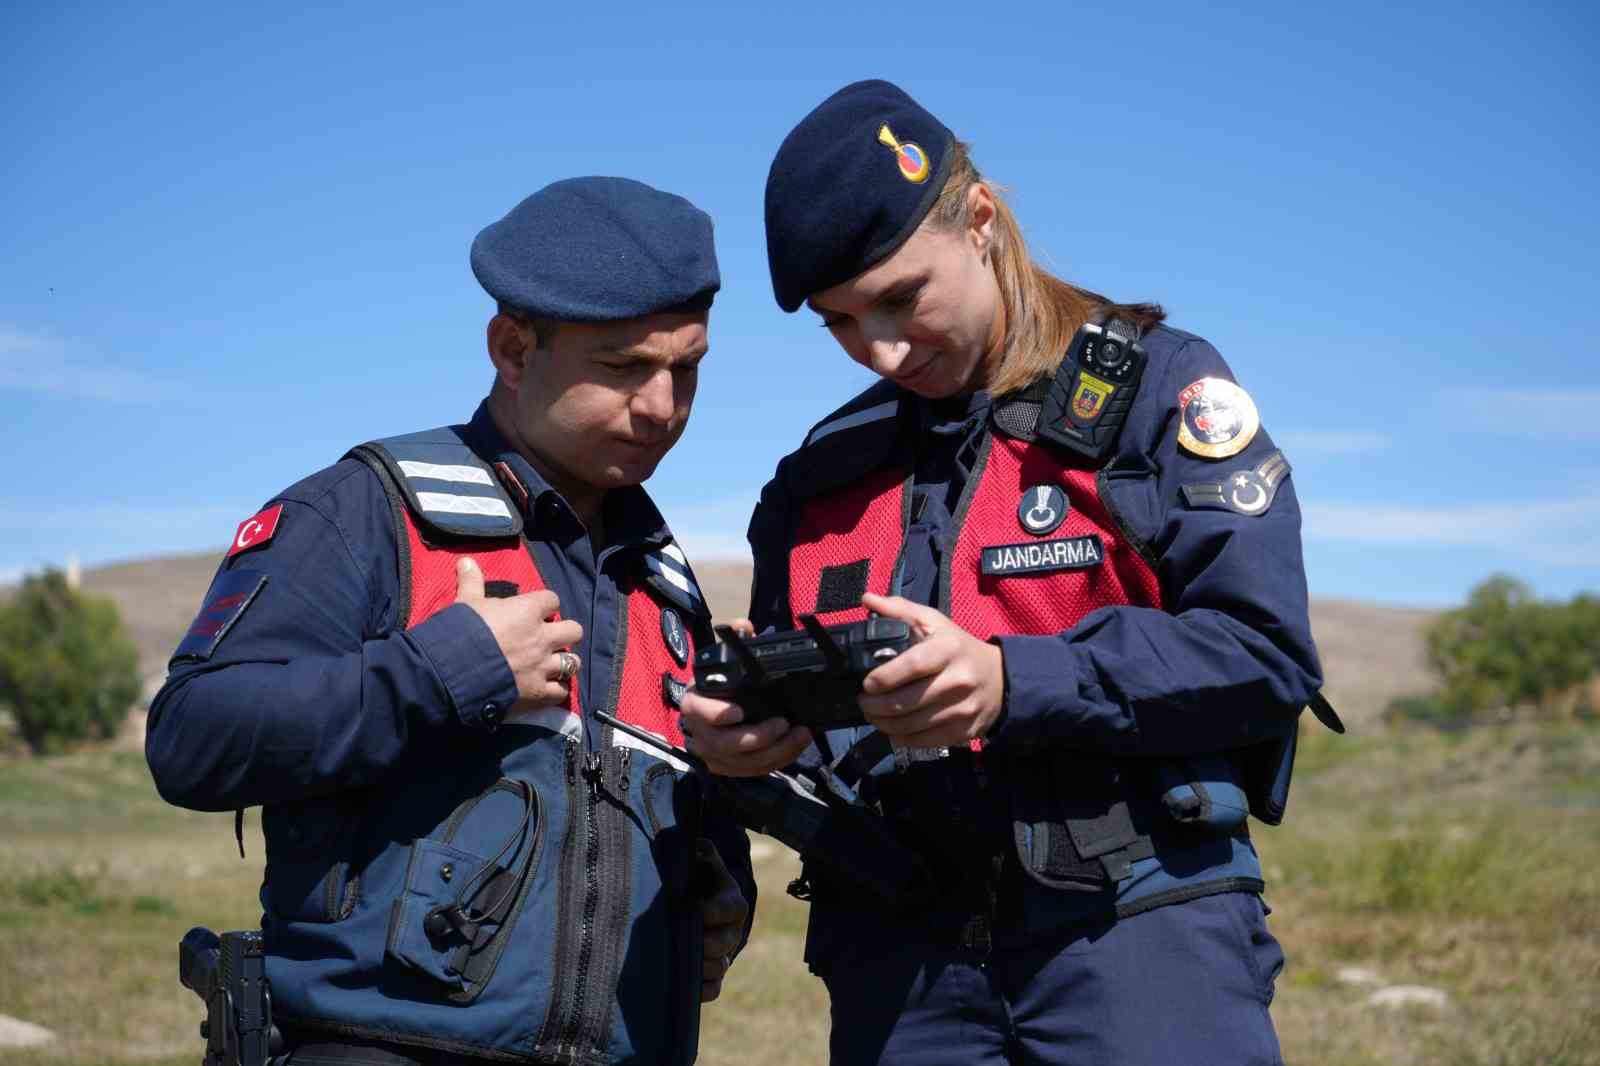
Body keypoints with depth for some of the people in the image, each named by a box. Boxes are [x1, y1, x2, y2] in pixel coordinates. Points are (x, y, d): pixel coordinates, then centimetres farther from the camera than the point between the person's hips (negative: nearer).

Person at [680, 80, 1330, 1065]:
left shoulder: (1156, 388, 1)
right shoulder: (823, 473, 15)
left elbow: (1263, 651, -9)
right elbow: (790, 717, 20)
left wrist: (1012, 682, -21)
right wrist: (745, 734, -5)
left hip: (1141, 931, -4)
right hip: (900, 959, 4)